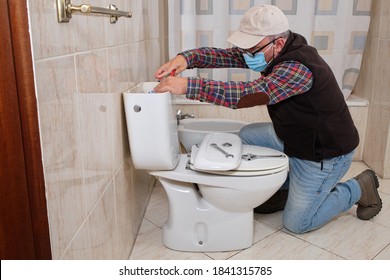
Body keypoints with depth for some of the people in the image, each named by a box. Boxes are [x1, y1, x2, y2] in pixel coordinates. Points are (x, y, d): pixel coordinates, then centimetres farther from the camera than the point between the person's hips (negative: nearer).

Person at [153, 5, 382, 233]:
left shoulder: (299, 68, -34)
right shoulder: (276, 53, -7)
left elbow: (250, 94, -46)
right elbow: (225, 55, -10)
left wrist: (189, 86, -48)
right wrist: (187, 57, -28)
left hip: (325, 153, -8)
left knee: (297, 223, 2)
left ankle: (360, 188, 19)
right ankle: (285, 189, 20)